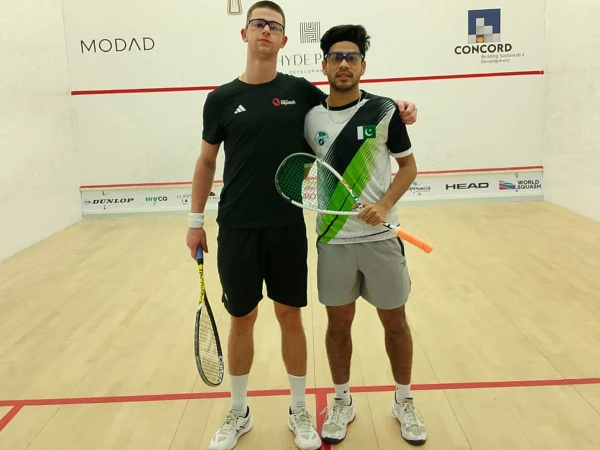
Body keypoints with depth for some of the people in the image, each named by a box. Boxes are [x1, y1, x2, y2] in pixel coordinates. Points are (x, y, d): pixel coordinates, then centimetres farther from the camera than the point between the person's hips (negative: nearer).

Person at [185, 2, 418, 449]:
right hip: (236, 229, 0)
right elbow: (206, 162, 10)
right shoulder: (221, 98, 2)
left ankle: (299, 411, 28)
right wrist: (196, 220, 8)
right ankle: (239, 414, 29)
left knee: (290, 317, 10)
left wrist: (396, 107, -3)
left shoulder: (300, 91, 3)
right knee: (242, 320, 10)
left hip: (287, 228, 0)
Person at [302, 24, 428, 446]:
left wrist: (385, 204, -15)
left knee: (395, 321, 10)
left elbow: (408, 165, 1)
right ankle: (342, 401, 31)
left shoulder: (384, 110, -4)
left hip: (381, 237, -1)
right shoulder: (311, 117, 2)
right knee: (338, 323, 11)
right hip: (333, 239, 2)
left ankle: (404, 401, 31)